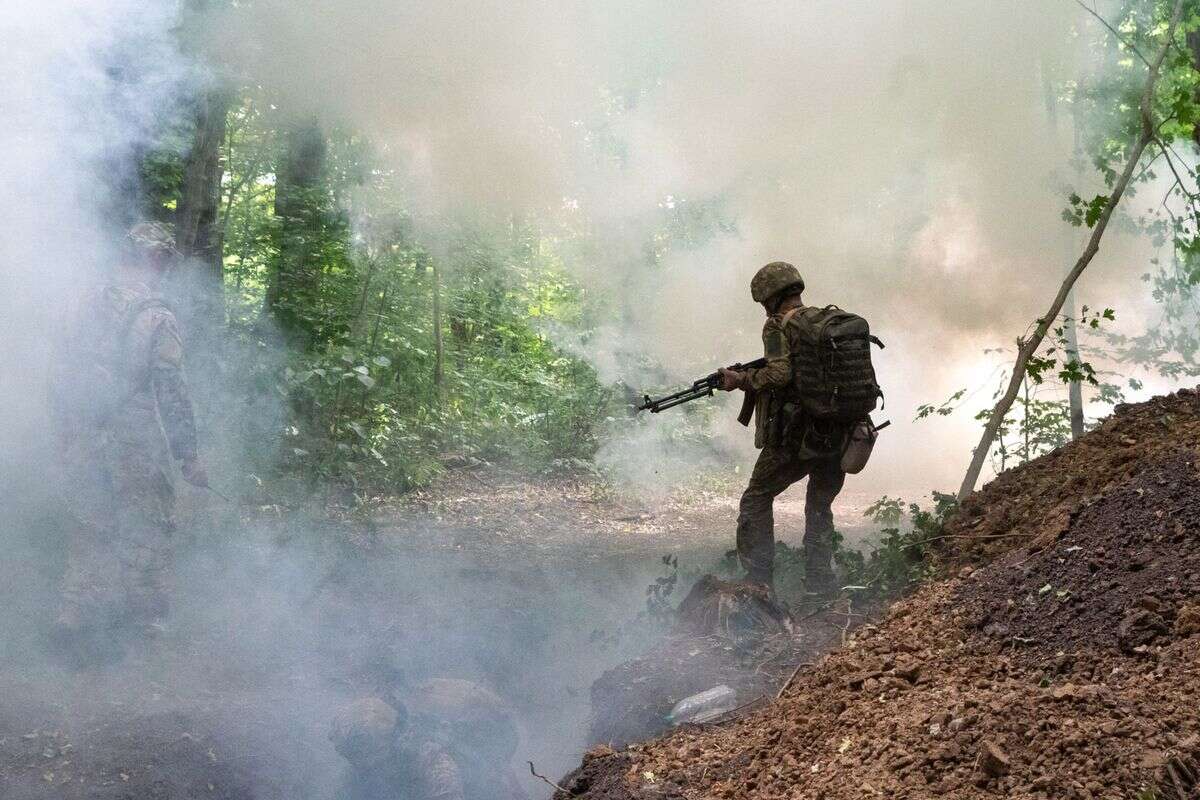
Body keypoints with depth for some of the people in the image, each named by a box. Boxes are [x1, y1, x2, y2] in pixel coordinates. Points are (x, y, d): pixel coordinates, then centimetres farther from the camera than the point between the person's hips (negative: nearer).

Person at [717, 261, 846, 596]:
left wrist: (740, 379, -3)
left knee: (756, 500, 11)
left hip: (795, 435, -5)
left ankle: (757, 583, 7)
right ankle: (820, 584, 15)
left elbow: (780, 374, -20)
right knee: (820, 507, 20)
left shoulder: (779, 326, -6)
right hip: (839, 437, 6)